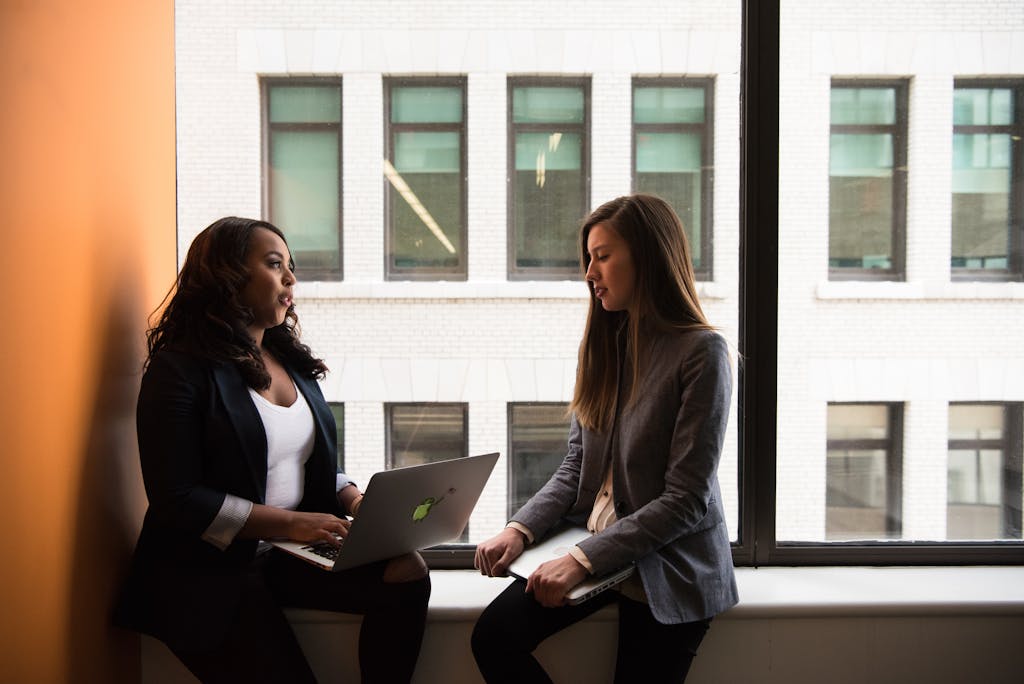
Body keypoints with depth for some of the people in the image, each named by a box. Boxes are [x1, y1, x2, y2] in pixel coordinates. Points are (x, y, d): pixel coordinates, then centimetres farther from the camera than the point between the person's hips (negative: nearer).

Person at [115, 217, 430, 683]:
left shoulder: (290, 359, 11)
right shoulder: (180, 369, -10)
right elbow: (176, 499, -16)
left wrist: (355, 500, -4)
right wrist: (290, 523, -20)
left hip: (292, 555, 6)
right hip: (208, 569, -6)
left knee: (407, 573, -16)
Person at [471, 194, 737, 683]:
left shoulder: (702, 353, -15)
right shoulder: (605, 343, 7)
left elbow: (686, 501, -18)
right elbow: (575, 465, 8)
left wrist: (584, 559, -22)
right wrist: (521, 529, -8)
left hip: (668, 568, -5)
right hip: (594, 545, 5)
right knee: (493, 637, -11)